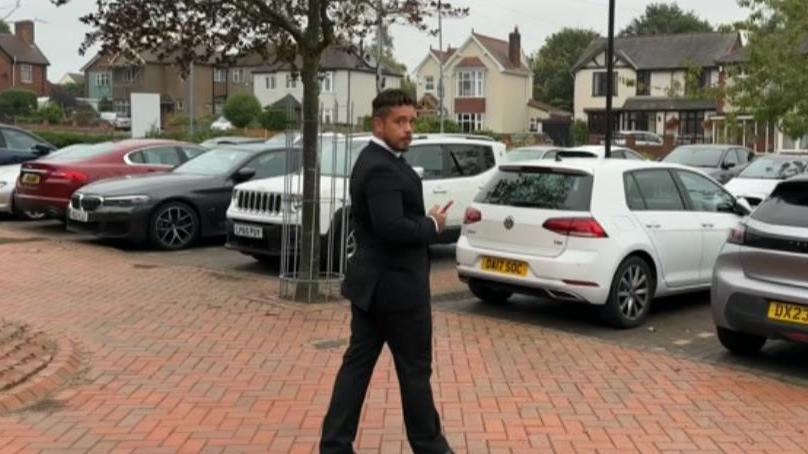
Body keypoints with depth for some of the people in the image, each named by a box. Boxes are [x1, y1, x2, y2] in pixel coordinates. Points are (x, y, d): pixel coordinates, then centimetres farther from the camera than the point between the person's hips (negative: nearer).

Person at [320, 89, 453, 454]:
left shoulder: (377, 160, 13)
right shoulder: (382, 168, -21)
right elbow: (392, 228, -30)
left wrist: (427, 220, 4)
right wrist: (432, 224, -15)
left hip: (374, 282, 10)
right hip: (395, 285, -10)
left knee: (358, 361, 10)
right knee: (415, 369, 5)